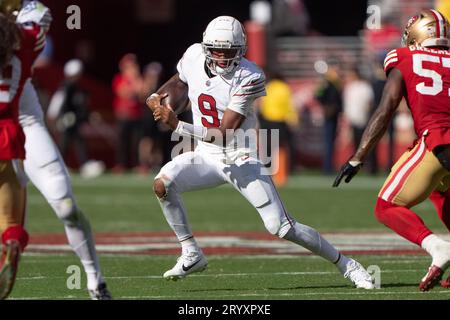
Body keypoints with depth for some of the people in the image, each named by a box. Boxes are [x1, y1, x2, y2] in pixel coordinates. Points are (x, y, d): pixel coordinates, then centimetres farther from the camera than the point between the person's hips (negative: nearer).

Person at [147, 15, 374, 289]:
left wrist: (178, 126, -32)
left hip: (241, 159, -5)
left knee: (282, 228, -10)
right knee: (162, 184, -20)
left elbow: (224, 135, -26)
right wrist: (162, 97, -1)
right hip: (207, 156, 5)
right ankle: (192, 255, -3)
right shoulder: (194, 56, -7)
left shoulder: (248, 77, -23)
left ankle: (345, 264, 8)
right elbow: (180, 81, 20)